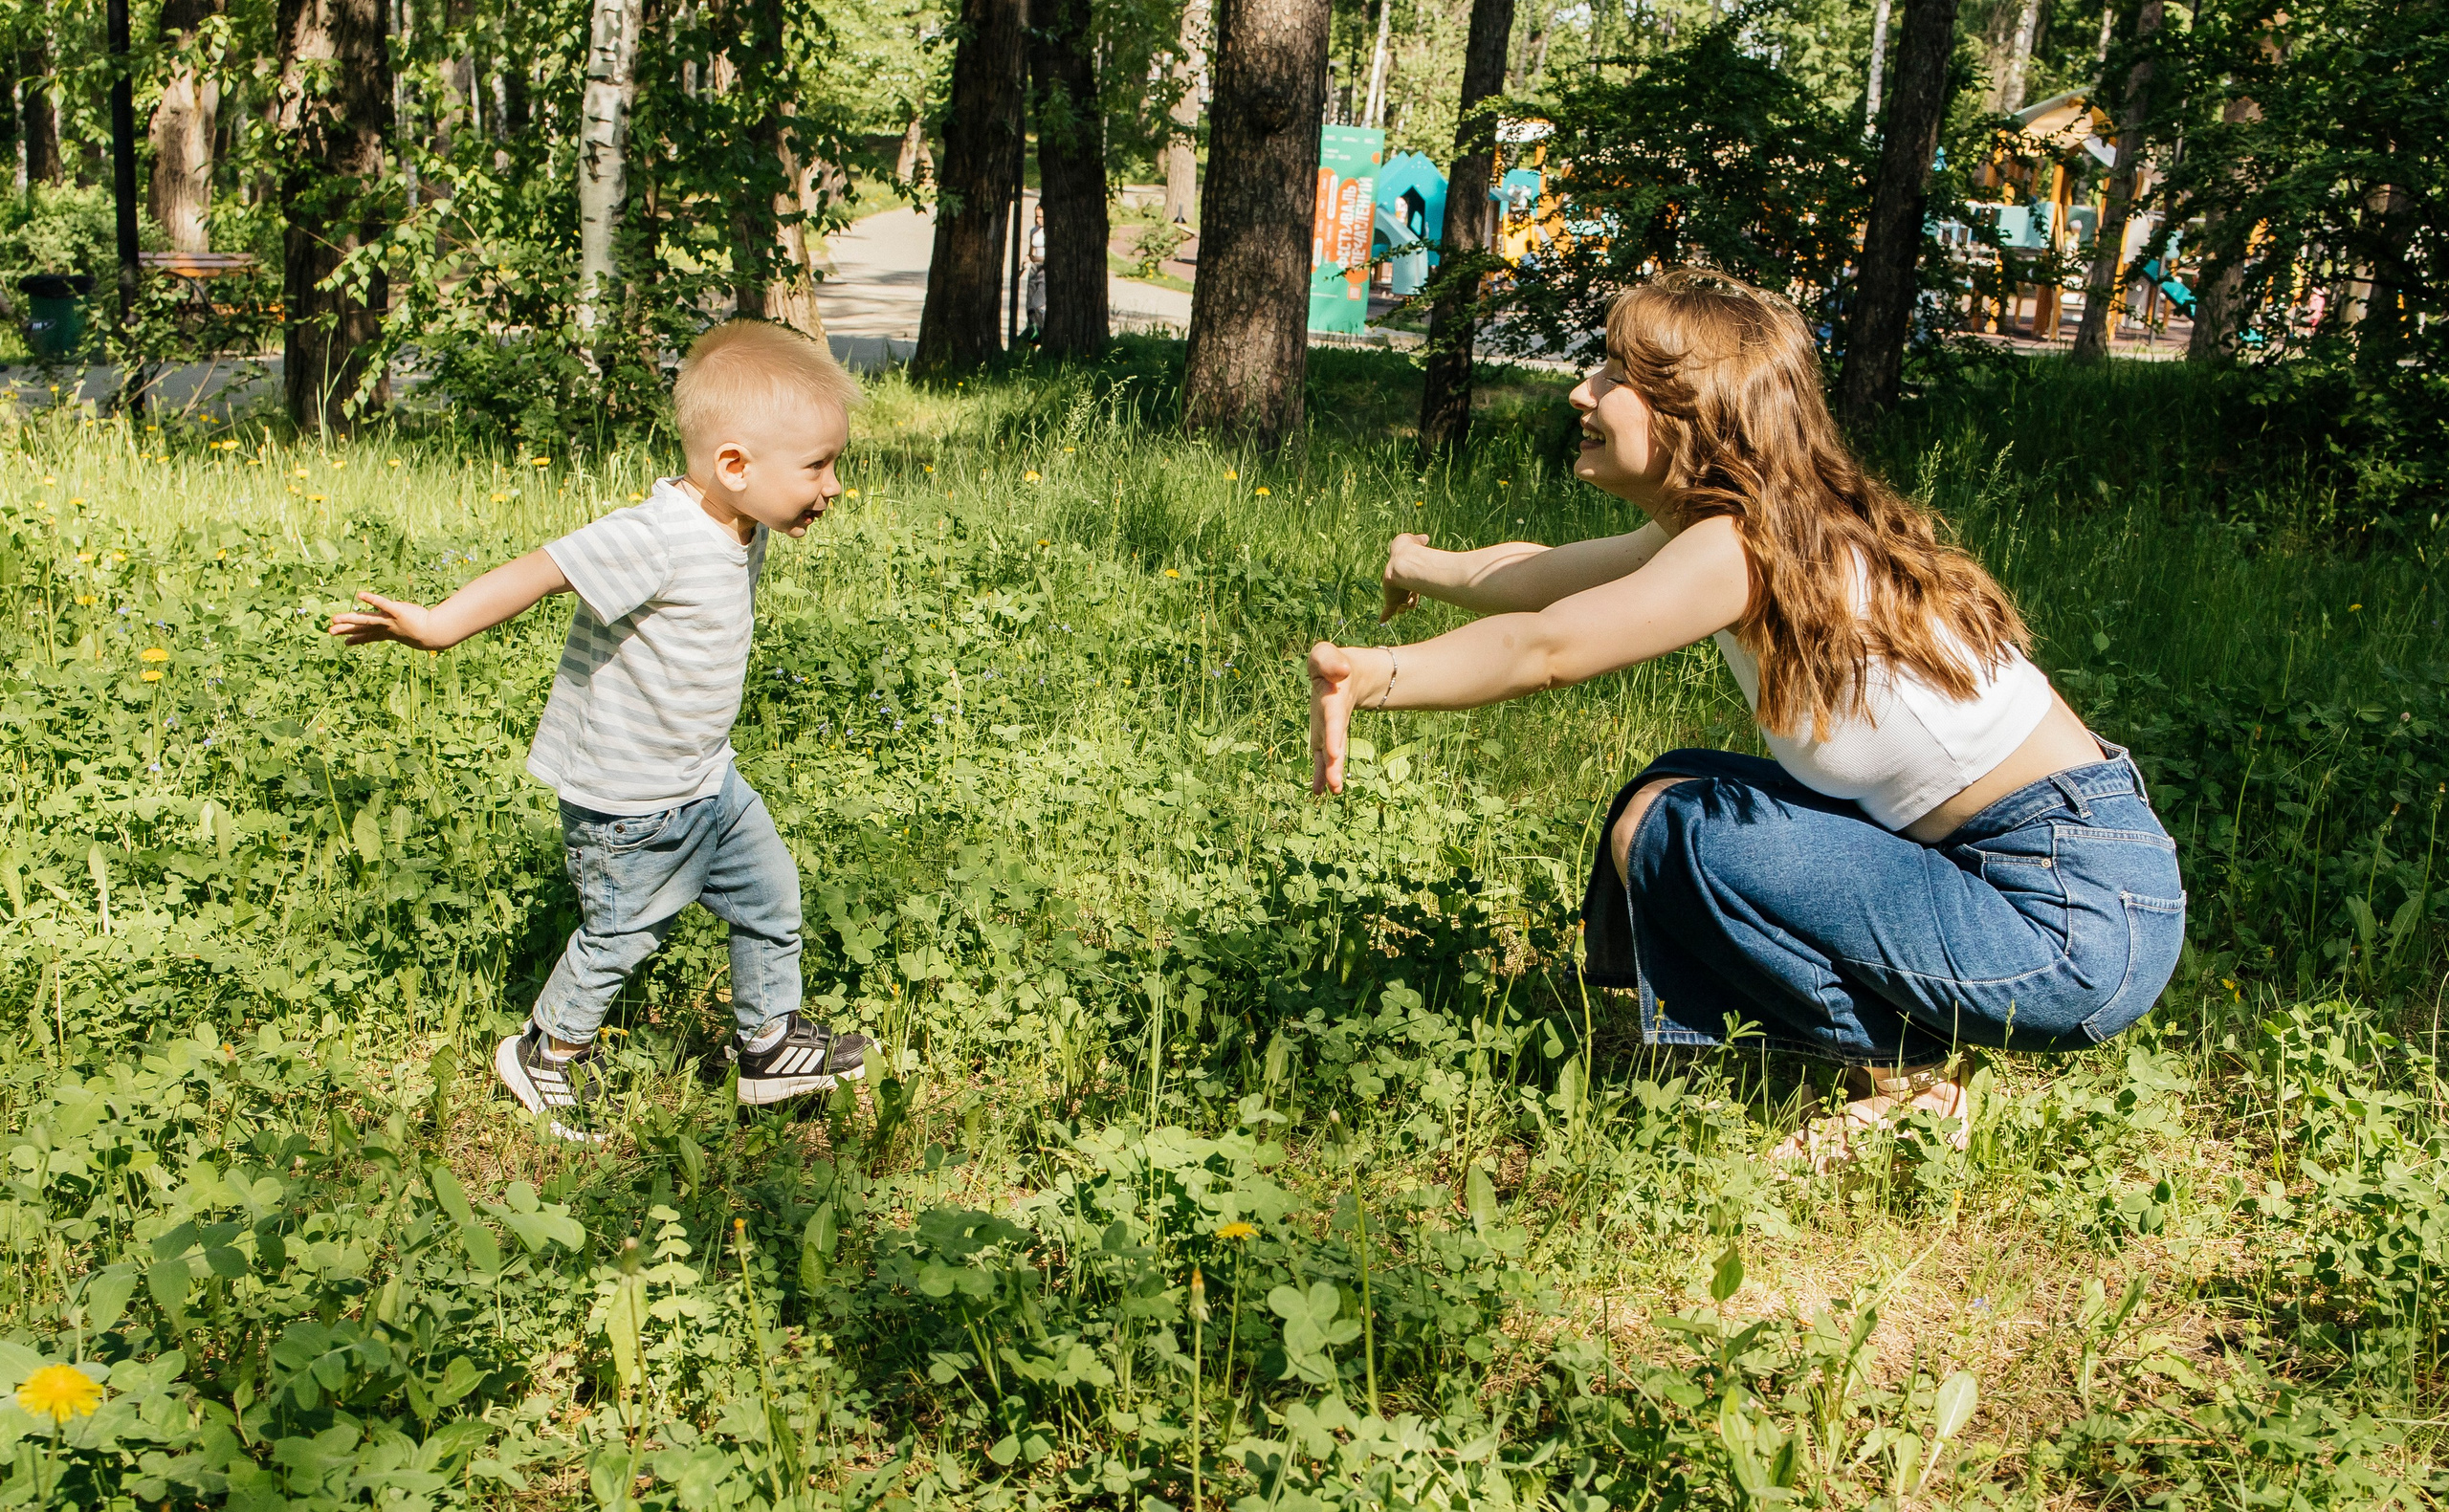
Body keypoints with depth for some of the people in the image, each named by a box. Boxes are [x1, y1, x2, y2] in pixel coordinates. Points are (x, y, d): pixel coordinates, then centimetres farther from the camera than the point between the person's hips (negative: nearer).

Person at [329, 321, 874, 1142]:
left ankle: (769, 1043, 36)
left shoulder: (743, 530, -4)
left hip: (706, 781, 8)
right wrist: (437, 625, -39)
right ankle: (550, 1052, 36)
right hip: (627, 803, -8)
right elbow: (544, 570, -37)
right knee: (622, 933, 10)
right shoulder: (655, 539, -33)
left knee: (768, 890, 16)